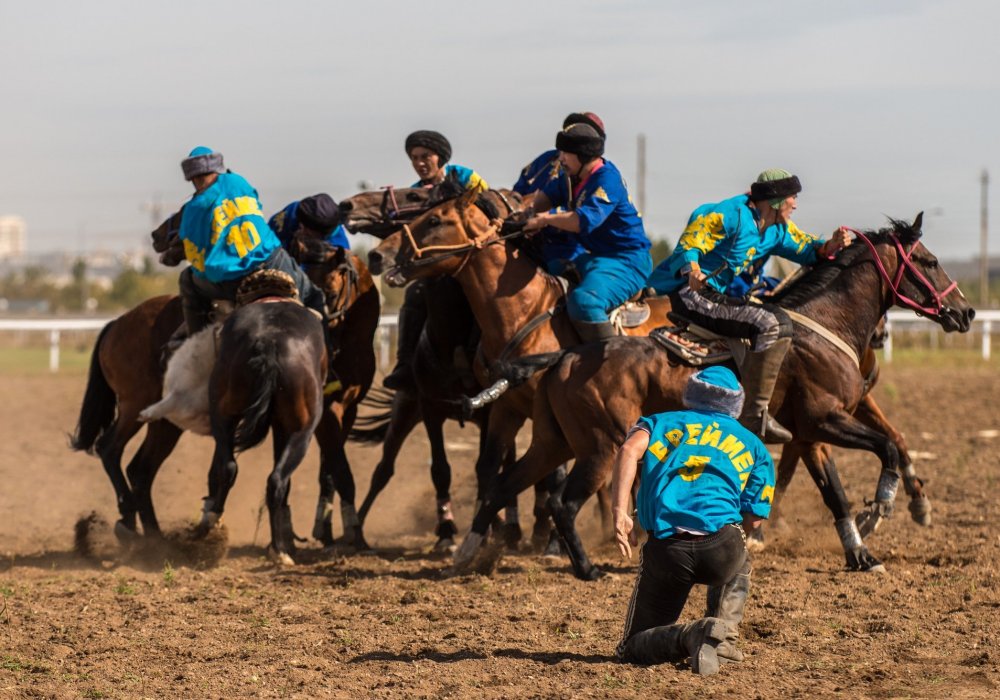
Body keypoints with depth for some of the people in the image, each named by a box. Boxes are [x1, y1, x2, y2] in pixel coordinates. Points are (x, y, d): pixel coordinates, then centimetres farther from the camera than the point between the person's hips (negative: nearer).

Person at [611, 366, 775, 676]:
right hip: (722, 550, 1)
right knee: (739, 568, 41)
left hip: (665, 550, -1)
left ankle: (690, 635, -18)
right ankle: (724, 634, 13)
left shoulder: (661, 422, 24)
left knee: (632, 649, 13)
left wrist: (619, 512, -9)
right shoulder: (751, 444, 25)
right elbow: (753, 519, 14)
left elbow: (630, 449, -1)